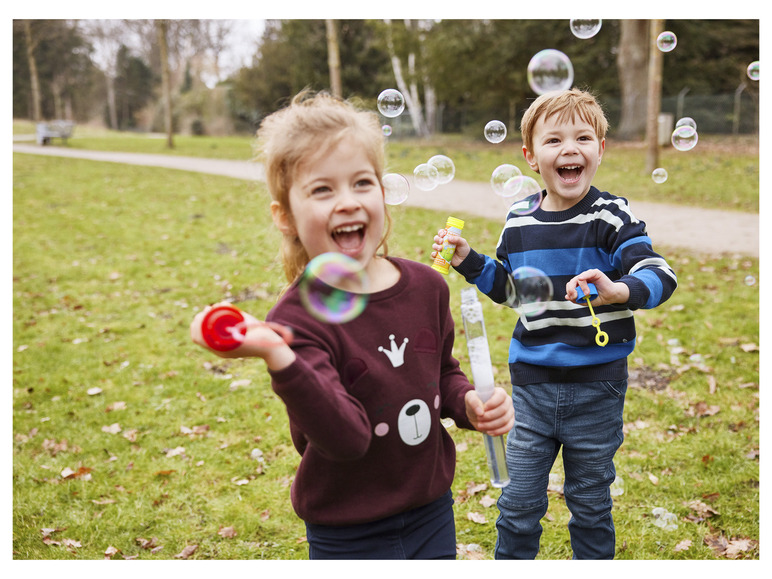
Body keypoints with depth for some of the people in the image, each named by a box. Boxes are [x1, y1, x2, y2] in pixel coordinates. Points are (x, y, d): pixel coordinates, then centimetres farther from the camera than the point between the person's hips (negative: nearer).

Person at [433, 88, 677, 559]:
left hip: (597, 384, -3)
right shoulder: (519, 222, 2)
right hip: (532, 380, 3)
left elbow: (662, 276, -20)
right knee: (520, 500, 11)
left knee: (590, 502, 15)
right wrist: (468, 261, 3)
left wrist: (618, 291, -39)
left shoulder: (612, 218, -10)